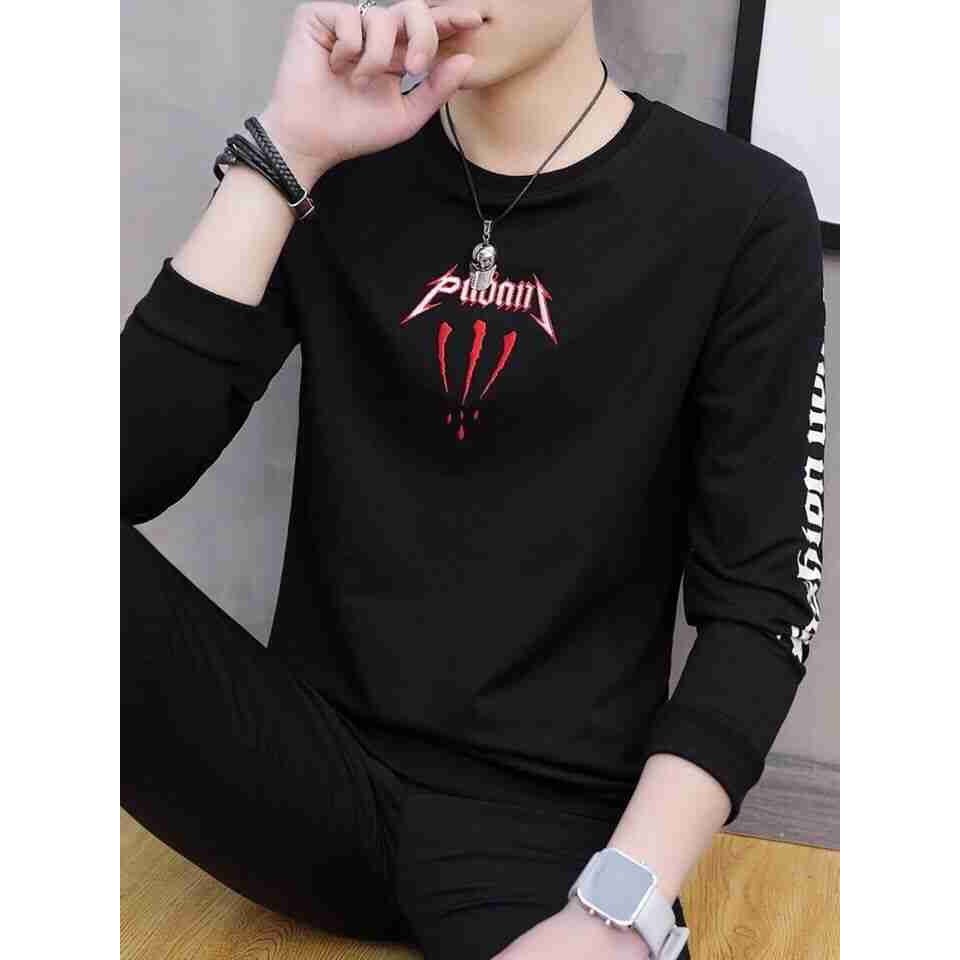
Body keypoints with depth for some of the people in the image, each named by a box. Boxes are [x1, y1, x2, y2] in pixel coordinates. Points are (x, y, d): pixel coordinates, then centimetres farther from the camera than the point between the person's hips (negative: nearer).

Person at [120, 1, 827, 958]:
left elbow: (758, 605, -5)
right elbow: (133, 471, -6)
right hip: (310, 766, 2)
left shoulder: (738, 213, -3)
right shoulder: (342, 173, 5)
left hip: (546, 811, -2)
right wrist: (286, 155, -13)